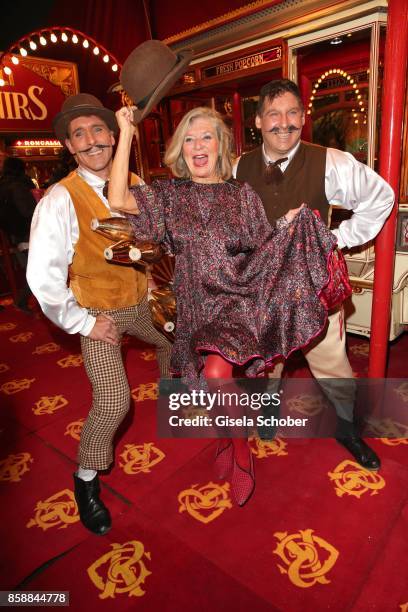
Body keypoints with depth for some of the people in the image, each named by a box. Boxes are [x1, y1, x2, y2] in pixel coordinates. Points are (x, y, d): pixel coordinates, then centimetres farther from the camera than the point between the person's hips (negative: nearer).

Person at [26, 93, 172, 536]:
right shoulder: (60, 200, -19)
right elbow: (42, 276, -23)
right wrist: (81, 323, -18)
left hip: (142, 304, 6)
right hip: (98, 314, -6)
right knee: (113, 403, -13)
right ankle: (86, 480, 18)